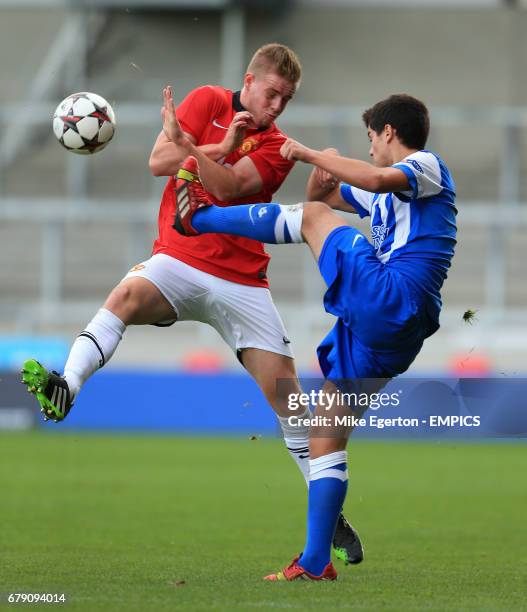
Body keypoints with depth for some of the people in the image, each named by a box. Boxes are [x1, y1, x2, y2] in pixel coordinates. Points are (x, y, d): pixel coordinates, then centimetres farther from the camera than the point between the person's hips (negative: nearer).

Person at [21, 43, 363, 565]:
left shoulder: (276, 148, 4)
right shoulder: (209, 101, 6)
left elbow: (227, 187, -13)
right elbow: (159, 161, -6)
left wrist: (186, 144, -20)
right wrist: (223, 146, -9)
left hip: (241, 282, 1)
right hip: (178, 261, -1)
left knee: (285, 390, -3)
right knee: (129, 293, -35)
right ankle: (64, 389, -52)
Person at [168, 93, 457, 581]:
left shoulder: (426, 167, 2)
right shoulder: (390, 188, 30)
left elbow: (375, 180, -21)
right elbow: (326, 194, 37)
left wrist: (310, 153, -12)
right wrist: (320, 176, 15)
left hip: (388, 299, -10)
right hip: (379, 328, 10)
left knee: (310, 217, 0)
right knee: (325, 441, 9)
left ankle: (200, 216, 19)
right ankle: (315, 562, 7)